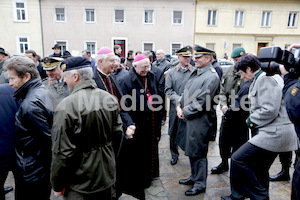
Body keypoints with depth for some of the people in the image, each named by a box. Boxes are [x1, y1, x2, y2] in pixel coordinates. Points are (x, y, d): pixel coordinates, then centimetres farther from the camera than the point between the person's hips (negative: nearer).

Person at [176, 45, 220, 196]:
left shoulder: (211, 76, -15)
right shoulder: (195, 72, 13)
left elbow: (201, 102, -21)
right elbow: (186, 91, 16)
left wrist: (185, 112, -14)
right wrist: (179, 106, 1)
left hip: (199, 121, -9)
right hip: (187, 118, 9)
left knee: (198, 153, 4)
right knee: (191, 150, 20)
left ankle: (200, 184, 23)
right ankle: (194, 177, 39)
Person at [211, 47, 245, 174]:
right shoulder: (230, 71, 7)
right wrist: (223, 104, -4)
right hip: (227, 113, 6)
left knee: (238, 143, 7)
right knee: (223, 139, 16)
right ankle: (224, 164, 38)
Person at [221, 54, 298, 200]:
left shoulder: (265, 79, -14)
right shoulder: (260, 79, 17)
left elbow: (270, 110, -23)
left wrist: (251, 120, -9)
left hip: (274, 133, -11)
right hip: (274, 133, 11)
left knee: (238, 159, -12)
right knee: (259, 171, 19)